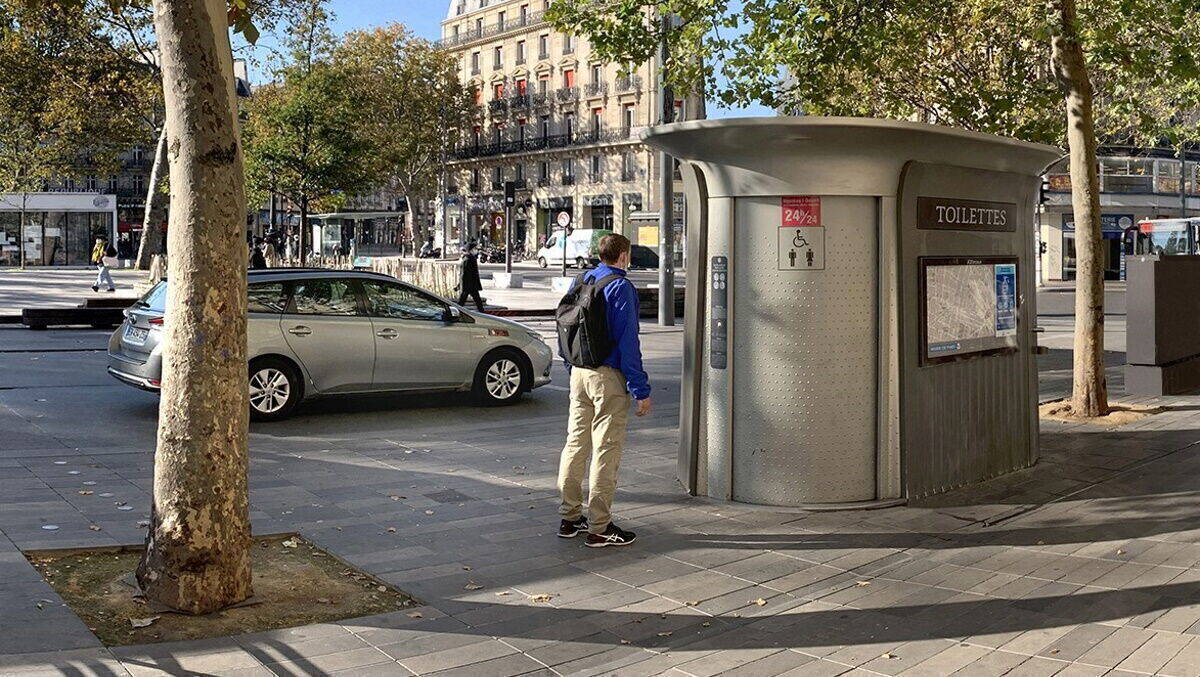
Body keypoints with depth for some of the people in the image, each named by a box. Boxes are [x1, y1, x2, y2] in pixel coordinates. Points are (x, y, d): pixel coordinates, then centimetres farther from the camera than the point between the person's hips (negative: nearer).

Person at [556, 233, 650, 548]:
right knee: (606, 450, -2)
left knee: (576, 443, 14)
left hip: (579, 374, 8)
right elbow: (628, 342, -16)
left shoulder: (582, 281, 10)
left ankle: (569, 517, 22)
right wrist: (641, 390, -14)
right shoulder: (621, 287, -12)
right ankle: (599, 528, 3)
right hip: (608, 377, -8)